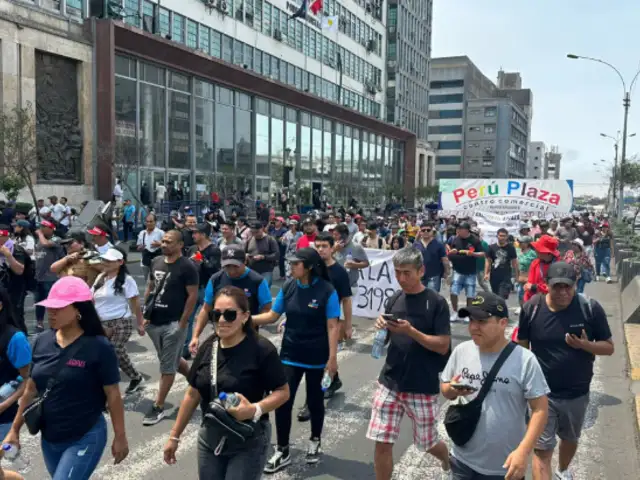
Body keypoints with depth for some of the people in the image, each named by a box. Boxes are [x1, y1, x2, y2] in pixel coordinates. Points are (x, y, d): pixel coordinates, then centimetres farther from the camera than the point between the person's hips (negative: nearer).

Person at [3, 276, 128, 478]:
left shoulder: (99, 347, -18)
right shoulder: (42, 342, -2)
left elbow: (113, 395, -12)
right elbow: (31, 389, 8)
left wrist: (120, 437, -8)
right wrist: (15, 430, 10)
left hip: (85, 439, -6)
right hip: (49, 438, 6)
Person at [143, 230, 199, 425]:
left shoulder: (187, 267, -13)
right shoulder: (156, 262, 7)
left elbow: (192, 296, -13)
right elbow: (149, 289, 15)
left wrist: (182, 323, -15)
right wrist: (145, 315, 9)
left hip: (173, 323, -7)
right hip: (154, 322, 7)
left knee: (167, 366, 1)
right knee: (173, 360, 19)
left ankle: (158, 407, 10)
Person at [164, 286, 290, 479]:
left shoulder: (262, 349, -17)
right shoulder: (207, 347, 0)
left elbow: (282, 392, -12)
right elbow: (193, 393, 8)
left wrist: (255, 410, -29)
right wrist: (175, 435, 11)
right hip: (209, 439, 5)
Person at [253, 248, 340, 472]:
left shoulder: (327, 291, -16)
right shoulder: (288, 287, -3)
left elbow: (332, 326, -14)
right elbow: (273, 315, 4)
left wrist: (333, 357, -16)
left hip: (317, 357, -3)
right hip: (290, 354, 3)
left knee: (314, 400, 14)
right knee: (282, 401, -1)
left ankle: (315, 441, 38)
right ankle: (282, 451, 13)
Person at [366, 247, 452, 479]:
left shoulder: (436, 303, -10)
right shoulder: (394, 299, 4)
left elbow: (443, 346, -12)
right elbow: (385, 339, 10)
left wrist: (411, 331, -24)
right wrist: (381, 327, -12)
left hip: (423, 387, -3)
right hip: (390, 383, 3)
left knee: (427, 443, 14)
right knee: (382, 442, 0)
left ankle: (449, 461, 48)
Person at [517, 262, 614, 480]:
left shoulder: (590, 308, -16)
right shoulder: (532, 308, -14)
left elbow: (609, 347, -6)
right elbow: (522, 347, -1)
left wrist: (586, 345, -27)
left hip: (577, 393, 2)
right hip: (542, 392, -2)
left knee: (570, 439, 27)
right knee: (542, 449, -3)